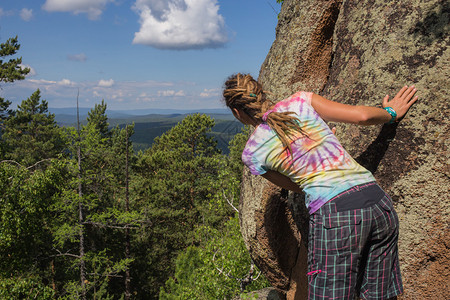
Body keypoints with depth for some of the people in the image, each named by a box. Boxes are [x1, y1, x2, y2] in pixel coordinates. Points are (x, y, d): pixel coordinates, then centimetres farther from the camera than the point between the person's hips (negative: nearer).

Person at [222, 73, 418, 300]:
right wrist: (391, 113, 25)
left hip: (335, 216, -4)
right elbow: (362, 115, 4)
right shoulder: (299, 102, 6)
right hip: (378, 202, 5)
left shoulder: (252, 154, 4)